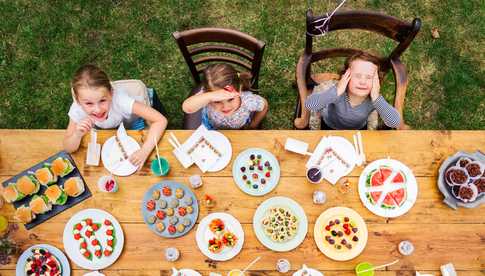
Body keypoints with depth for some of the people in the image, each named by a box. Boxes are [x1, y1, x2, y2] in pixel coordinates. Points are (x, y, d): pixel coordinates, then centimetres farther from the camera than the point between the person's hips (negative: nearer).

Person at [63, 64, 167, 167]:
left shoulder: (120, 100, -42)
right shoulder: (77, 109, -32)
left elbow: (161, 120, -41)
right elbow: (69, 149, -21)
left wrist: (144, 151, -48)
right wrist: (77, 135, -44)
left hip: (134, 126, -2)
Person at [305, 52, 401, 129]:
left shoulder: (374, 99, -29)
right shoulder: (338, 92, -35)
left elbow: (395, 123, -39)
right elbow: (309, 105, -48)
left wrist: (376, 99, -48)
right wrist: (337, 91, -54)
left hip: (359, 131, 1)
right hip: (330, 128, -1)